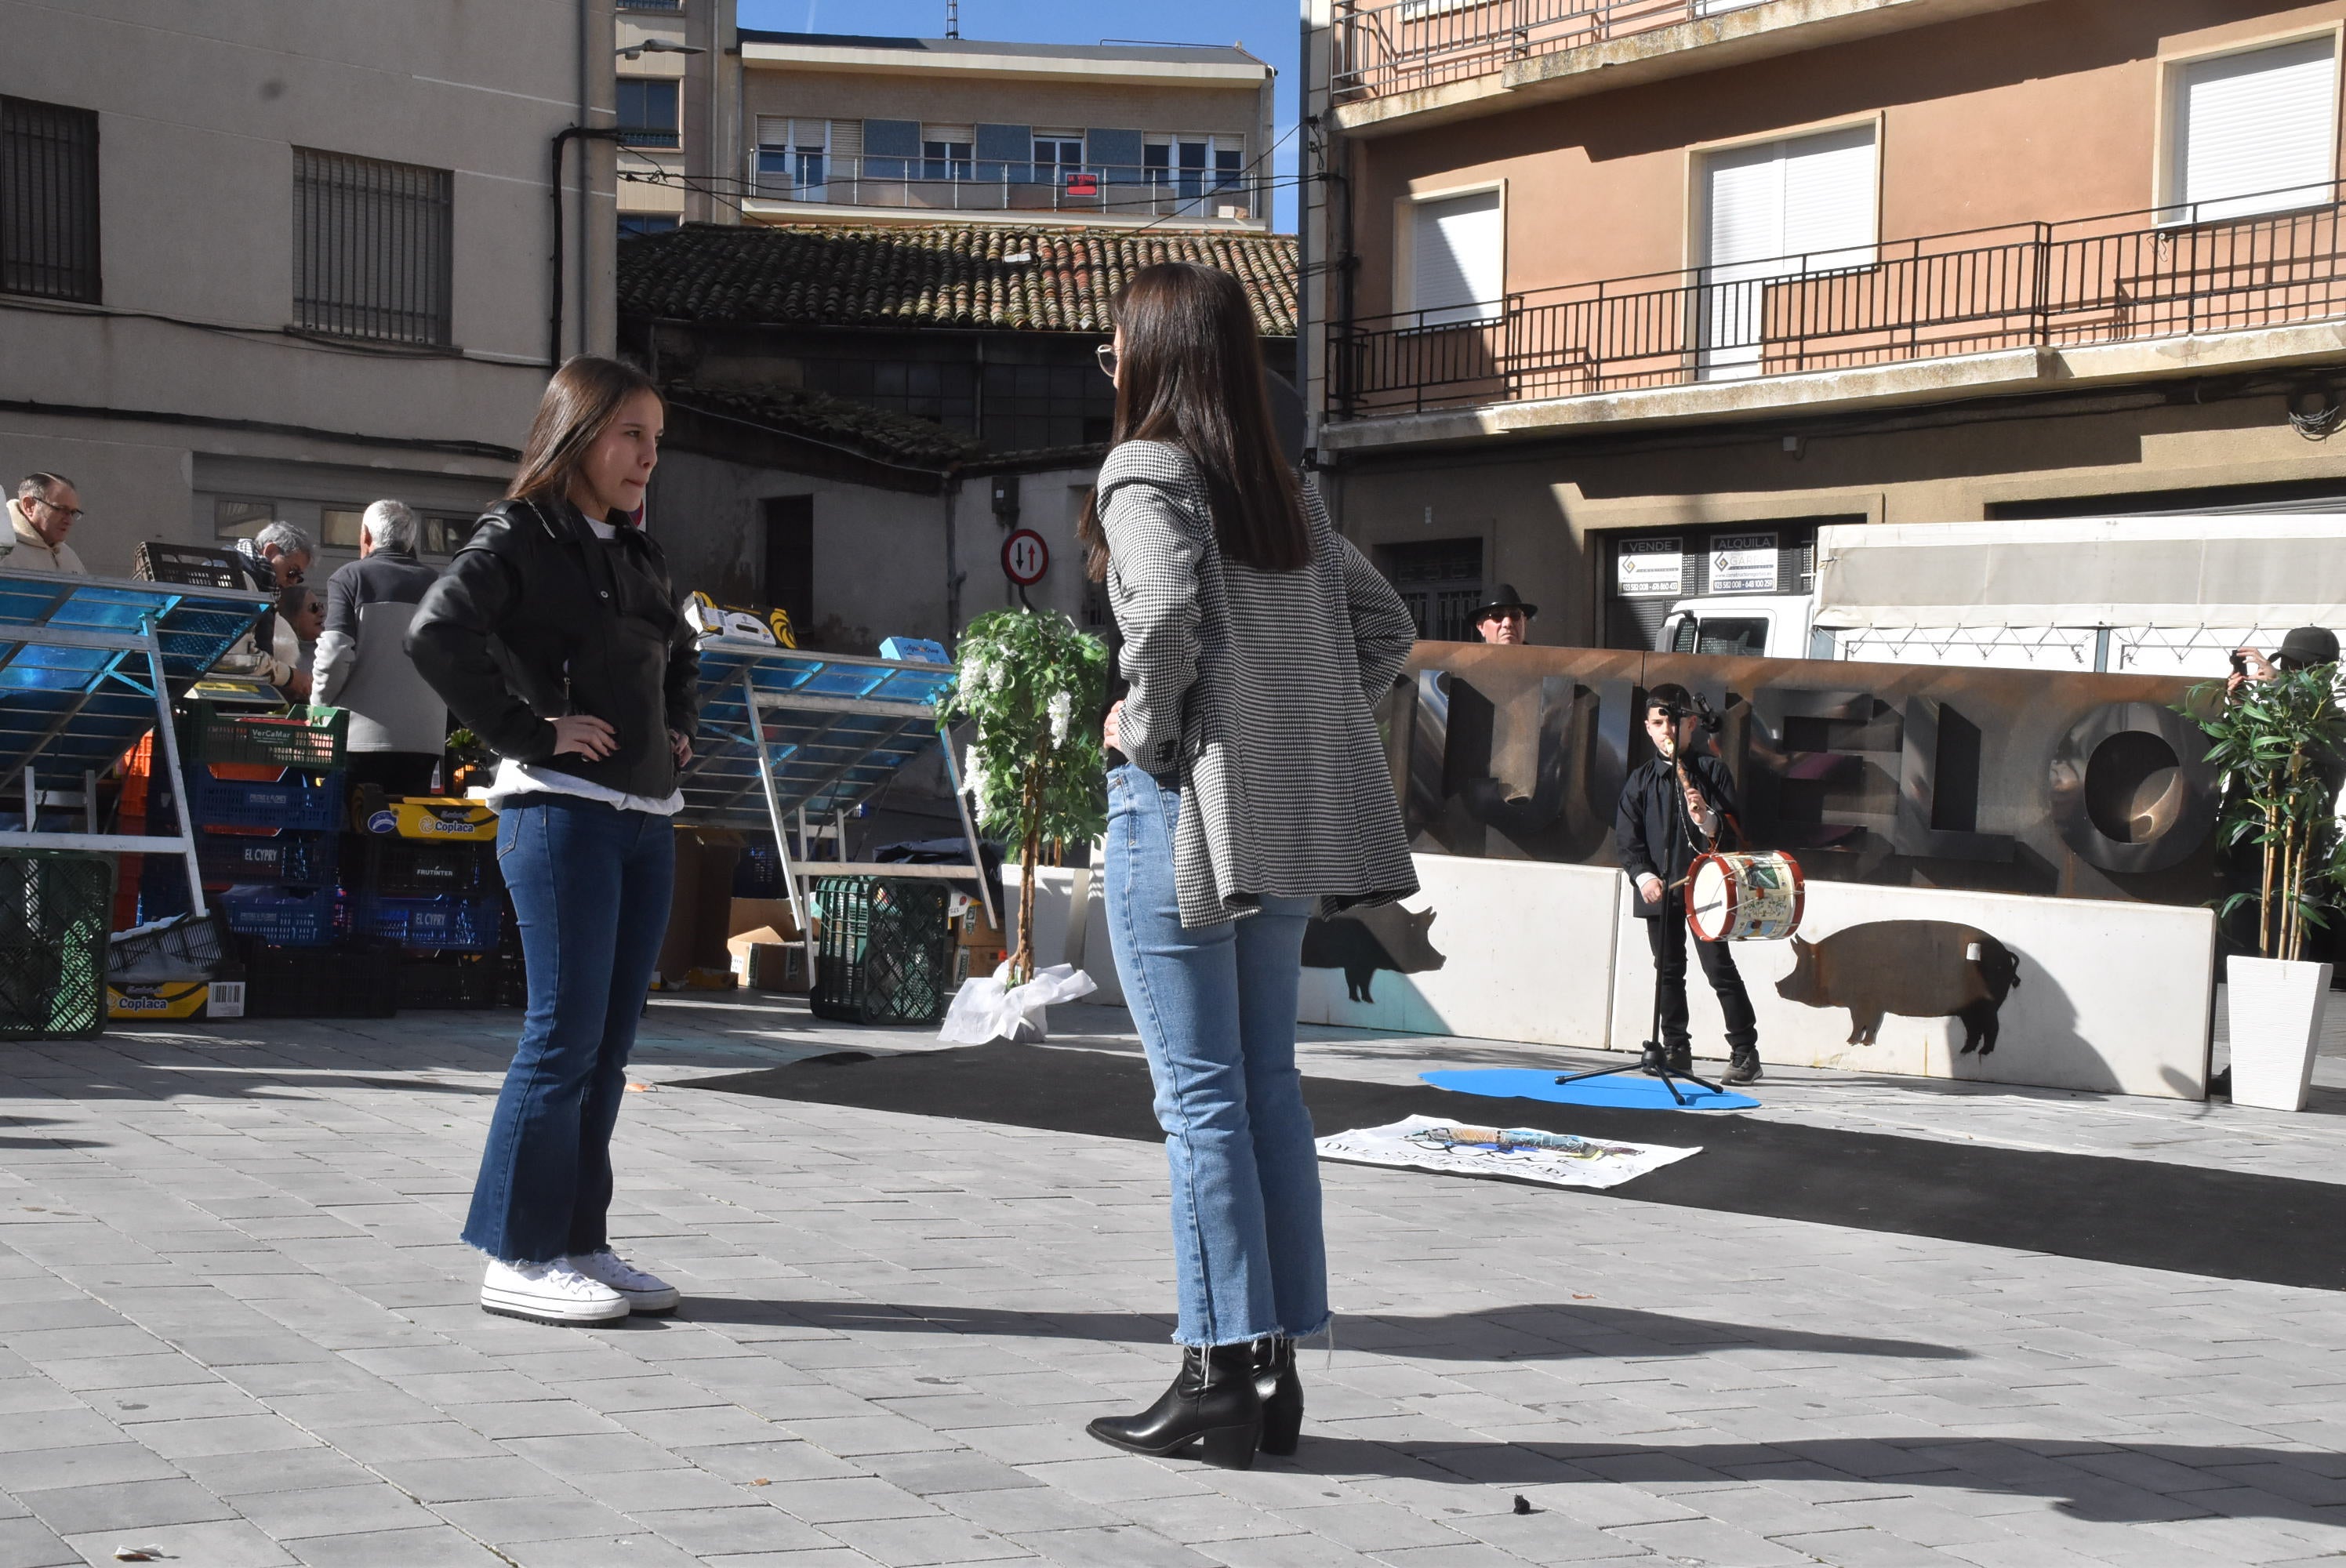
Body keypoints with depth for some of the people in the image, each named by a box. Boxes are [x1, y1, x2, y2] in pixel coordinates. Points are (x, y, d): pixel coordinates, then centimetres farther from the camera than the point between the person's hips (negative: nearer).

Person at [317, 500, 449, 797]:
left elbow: (335, 654, -9)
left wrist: (320, 706, 5)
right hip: (424, 738, 3)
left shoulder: (350, 577, 0)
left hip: (363, 738, -3)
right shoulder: (438, 585, 10)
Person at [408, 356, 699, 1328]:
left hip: (648, 818, 8)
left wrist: (679, 730, 19)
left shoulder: (639, 558, 18)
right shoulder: (519, 537, -5)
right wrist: (530, 731, -17)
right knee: (566, 1035, -7)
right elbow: (437, 636, -21)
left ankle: (579, 1242, 16)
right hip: (561, 810, -8)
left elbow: (681, 656, 37)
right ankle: (520, 1257, 0)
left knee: (609, 1044, 9)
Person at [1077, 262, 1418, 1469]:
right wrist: (1308, 731, 13)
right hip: (1287, 819, 7)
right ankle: (1276, 1367, 14)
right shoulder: (1286, 491, 14)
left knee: (1198, 1095, -3)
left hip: (1185, 804, -7)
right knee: (1266, 1081, 11)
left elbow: (1170, 604, -26)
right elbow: (1383, 625, 17)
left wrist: (1145, 725, -12)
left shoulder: (1147, 473, -8)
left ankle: (1219, 1375, -1)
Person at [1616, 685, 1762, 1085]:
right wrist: (1643, 875, -12)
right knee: (1668, 971, 8)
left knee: (1719, 968, -6)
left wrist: (1708, 821, -24)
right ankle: (1675, 1049, 16)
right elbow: (1627, 837, 4)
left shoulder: (1713, 771, 1)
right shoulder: (1641, 781, 8)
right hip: (1659, 889, 3)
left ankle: (1745, 1052, -1)